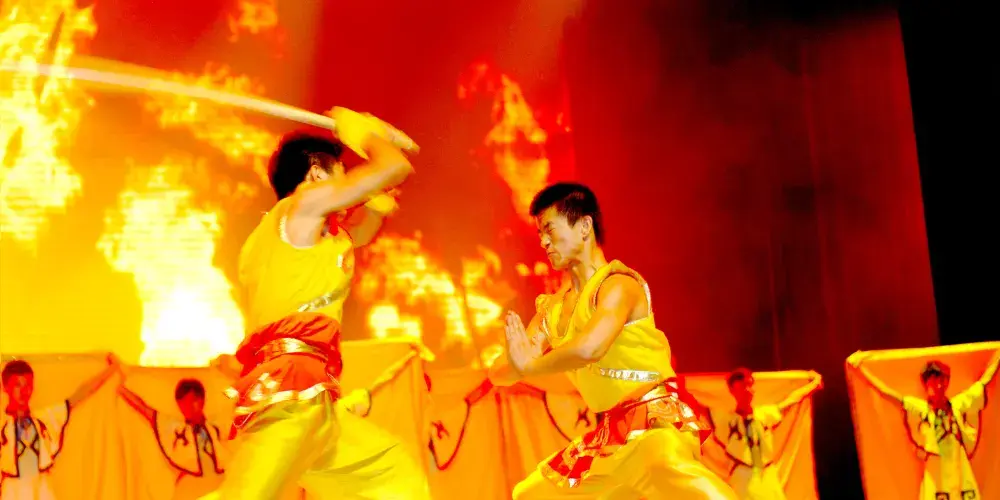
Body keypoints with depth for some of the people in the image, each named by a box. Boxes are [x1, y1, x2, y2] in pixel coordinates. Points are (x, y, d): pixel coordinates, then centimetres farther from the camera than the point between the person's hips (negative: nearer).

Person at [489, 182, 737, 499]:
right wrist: (516, 361, -16)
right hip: (611, 432, 9)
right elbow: (499, 372, 9)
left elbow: (589, 348, -30)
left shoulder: (618, 283, -11)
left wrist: (527, 366, -13)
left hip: (656, 420, -9)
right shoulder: (553, 308, 12)